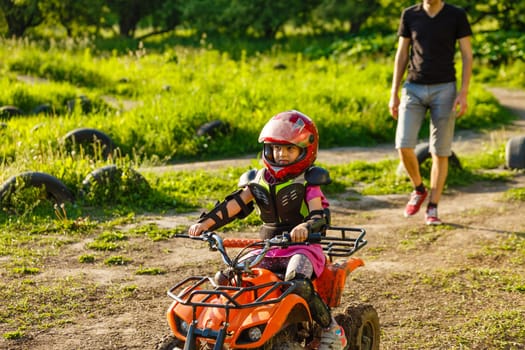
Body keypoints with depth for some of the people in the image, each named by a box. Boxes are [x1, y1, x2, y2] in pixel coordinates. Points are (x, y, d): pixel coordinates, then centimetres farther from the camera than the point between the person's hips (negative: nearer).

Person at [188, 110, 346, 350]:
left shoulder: (308, 182, -4)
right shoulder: (260, 181, 9)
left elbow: (319, 216, -18)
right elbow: (233, 205, 0)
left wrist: (304, 227, -41)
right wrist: (205, 223, -16)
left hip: (302, 248, -5)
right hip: (268, 249, 5)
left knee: (298, 283, -34)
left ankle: (331, 330, -13)